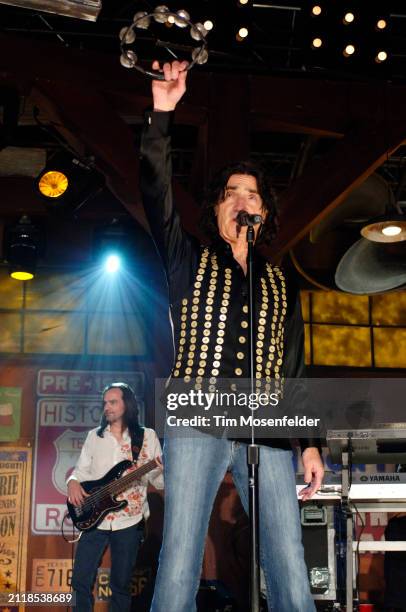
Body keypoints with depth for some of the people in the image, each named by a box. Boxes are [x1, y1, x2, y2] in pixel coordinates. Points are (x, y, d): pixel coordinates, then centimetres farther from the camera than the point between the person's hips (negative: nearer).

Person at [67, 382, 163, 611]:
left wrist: (166, 470, -22)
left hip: (129, 519, -2)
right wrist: (74, 481, -10)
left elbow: (159, 480, 0)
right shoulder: (95, 435, 8)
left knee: (121, 584, 6)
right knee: (81, 580, 0)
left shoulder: (147, 436, 0)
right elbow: (82, 469, 12)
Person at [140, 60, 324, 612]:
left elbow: (295, 366, 19)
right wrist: (162, 115, -11)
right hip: (198, 423, -2)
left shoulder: (281, 283, 22)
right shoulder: (189, 261, 15)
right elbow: (157, 198, -1)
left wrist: (310, 442, 11)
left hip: (269, 433, 2)